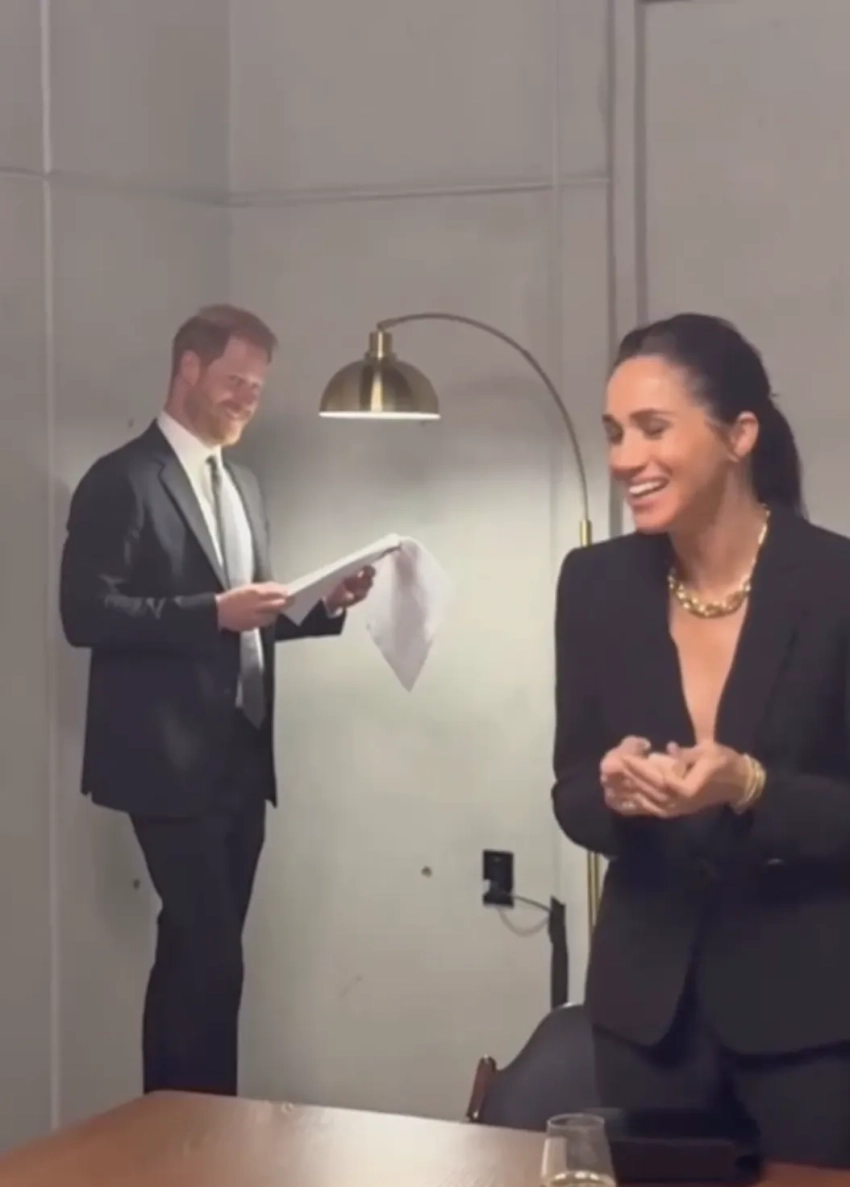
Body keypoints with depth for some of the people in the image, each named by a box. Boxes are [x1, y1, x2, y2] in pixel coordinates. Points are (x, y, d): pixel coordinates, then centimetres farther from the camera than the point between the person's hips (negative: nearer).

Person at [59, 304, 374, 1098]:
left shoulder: (242, 484, 17)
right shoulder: (122, 481, -9)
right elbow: (87, 614, -17)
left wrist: (324, 606, 3)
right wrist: (213, 612, -23)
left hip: (241, 759, 8)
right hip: (172, 761, -8)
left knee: (198, 957, 12)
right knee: (207, 958, -10)